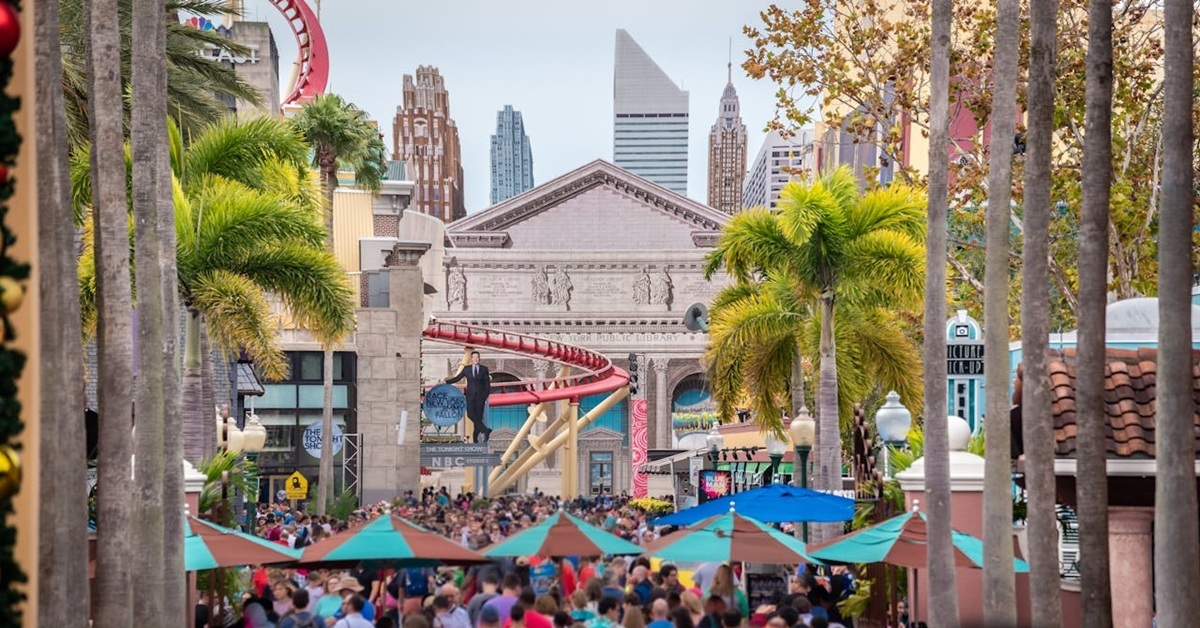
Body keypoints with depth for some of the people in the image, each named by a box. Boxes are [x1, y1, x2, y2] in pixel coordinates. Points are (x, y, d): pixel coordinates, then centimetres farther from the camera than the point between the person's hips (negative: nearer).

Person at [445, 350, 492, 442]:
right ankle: (485, 430, -19)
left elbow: (487, 383, 6)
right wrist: (446, 382, 2)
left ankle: (476, 438, -3)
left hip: (481, 396, 0)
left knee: (479, 416, -3)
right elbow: (457, 378, 12)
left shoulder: (484, 369, 6)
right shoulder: (466, 369, 9)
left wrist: (487, 396, -3)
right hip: (470, 395, 0)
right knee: (470, 414, -20)